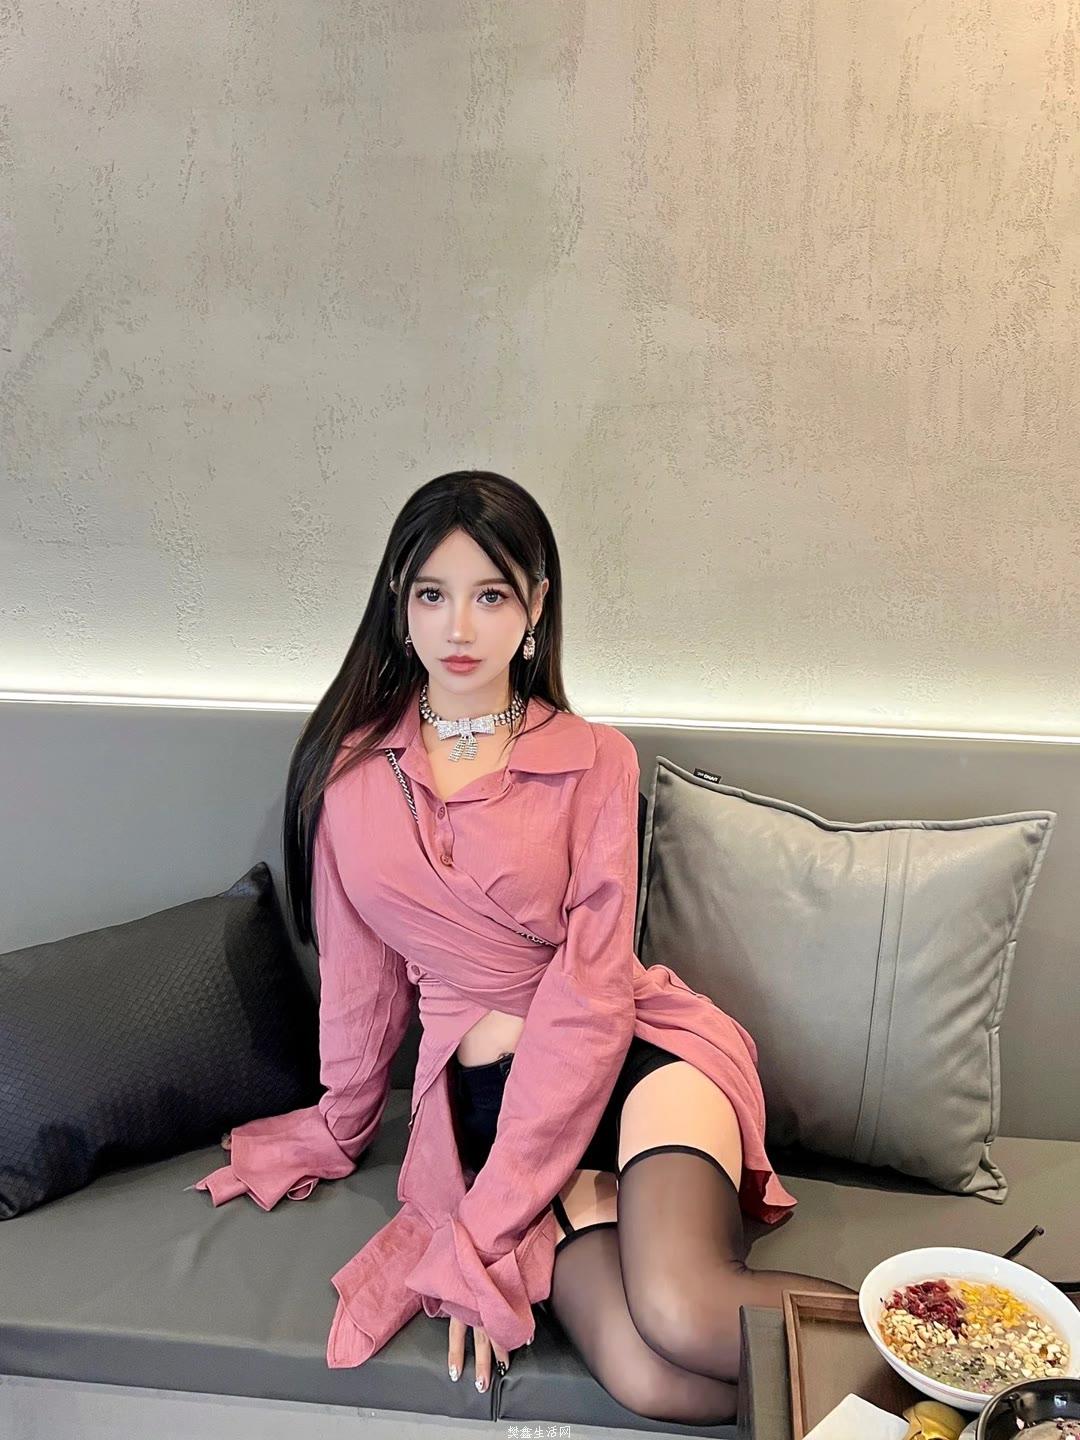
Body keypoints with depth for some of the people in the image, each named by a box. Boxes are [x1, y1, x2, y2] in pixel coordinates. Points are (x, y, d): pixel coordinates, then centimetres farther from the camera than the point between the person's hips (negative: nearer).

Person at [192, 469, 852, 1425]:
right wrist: (342, 1128, 23)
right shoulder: (347, 770, 1)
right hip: (482, 1090, 2)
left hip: (634, 1051, -1)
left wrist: (484, 1235, -15)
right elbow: (361, 975, 12)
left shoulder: (593, 761, -5)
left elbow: (592, 994, -11)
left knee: (677, 1313, -30)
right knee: (651, 1382, -23)